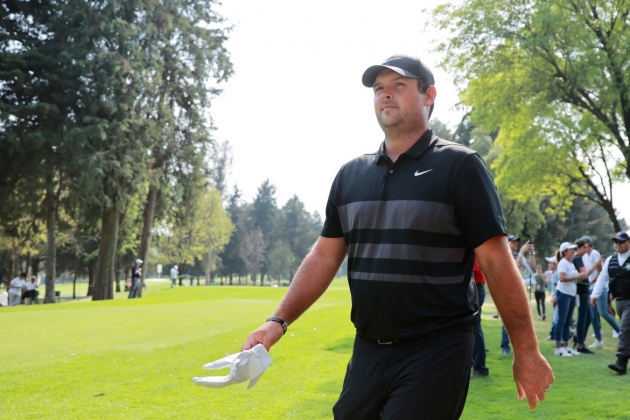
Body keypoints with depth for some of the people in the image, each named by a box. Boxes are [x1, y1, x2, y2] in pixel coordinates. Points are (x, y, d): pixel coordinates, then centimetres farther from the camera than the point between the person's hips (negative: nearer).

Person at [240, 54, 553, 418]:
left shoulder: (460, 166, -6)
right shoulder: (351, 174, 8)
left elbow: (497, 262, -8)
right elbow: (324, 257, 10)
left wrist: (526, 351, -9)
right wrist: (279, 321, -1)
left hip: (437, 352, -5)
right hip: (367, 350, 5)